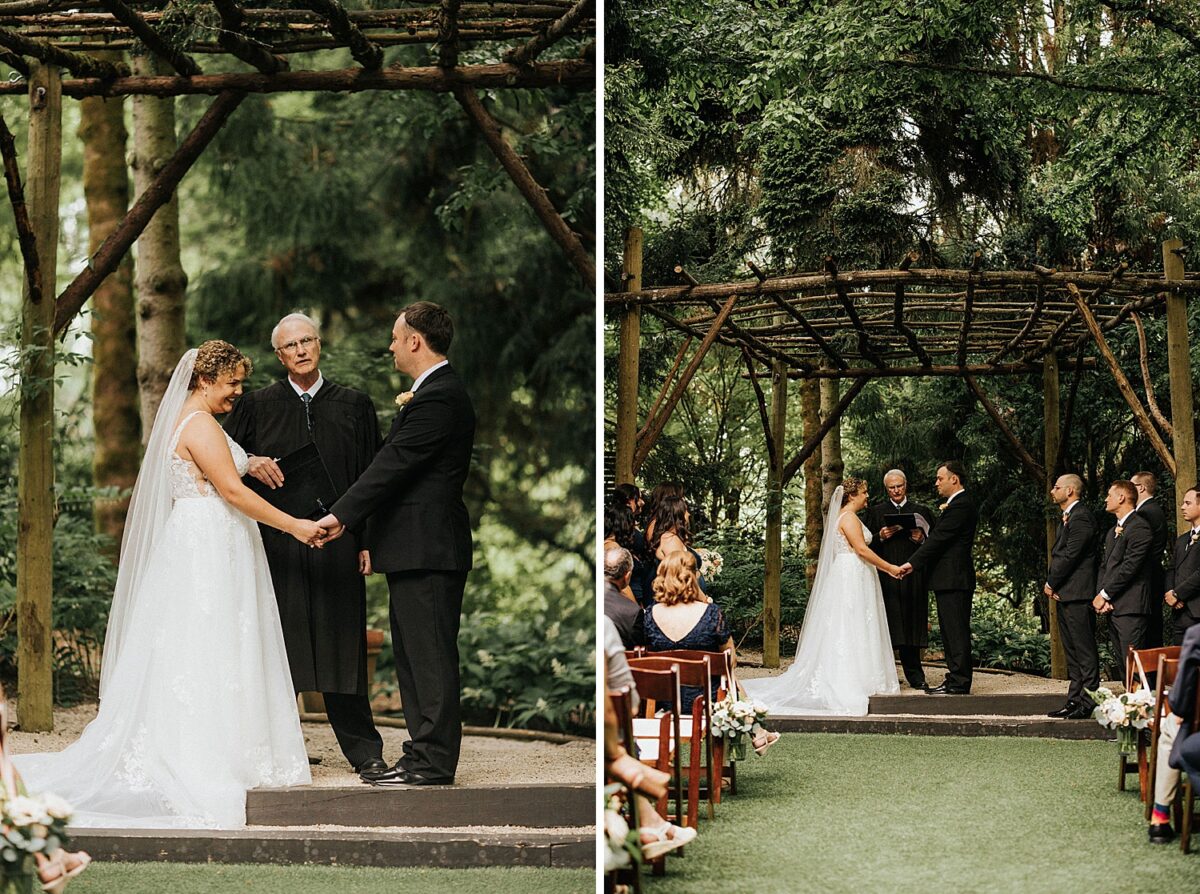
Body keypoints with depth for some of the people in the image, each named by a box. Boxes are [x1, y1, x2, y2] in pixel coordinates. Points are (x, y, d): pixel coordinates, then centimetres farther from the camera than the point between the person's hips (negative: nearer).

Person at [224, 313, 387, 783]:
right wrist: (248, 463, -7)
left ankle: (364, 752, 4)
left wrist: (368, 540, 3)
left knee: (342, 646, -1)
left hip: (337, 542, 0)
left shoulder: (355, 405, 11)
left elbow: (371, 476, 10)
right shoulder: (256, 405, 10)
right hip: (276, 541, 0)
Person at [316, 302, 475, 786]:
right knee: (413, 654, 14)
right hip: (420, 546, 11)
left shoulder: (436, 398, -17)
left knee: (429, 654, -7)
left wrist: (342, 515, -17)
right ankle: (424, 753, 19)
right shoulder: (439, 392, 18)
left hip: (426, 547, -11)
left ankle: (432, 763, -3)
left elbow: (393, 464, -19)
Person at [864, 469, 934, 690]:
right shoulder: (875, 512, 12)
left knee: (910, 625, 2)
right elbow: (866, 543, 8)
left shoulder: (921, 512, 15)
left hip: (912, 578, 1)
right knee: (886, 624, -6)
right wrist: (881, 537, -10)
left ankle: (915, 676, 6)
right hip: (885, 577, -1)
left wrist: (922, 538, -7)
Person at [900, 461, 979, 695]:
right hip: (952, 579, 11)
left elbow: (939, 538, -17)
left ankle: (958, 684, -7)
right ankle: (955, 679, 16)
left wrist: (913, 563, -16)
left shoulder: (960, 506, -14)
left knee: (956, 631, -8)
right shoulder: (961, 504, 19)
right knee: (952, 632, 12)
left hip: (953, 579, -11)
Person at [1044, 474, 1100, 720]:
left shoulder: (1081, 518, -14)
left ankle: (1089, 702, -7)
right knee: (1072, 651, 13)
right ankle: (1074, 700, 17)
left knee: (1084, 651, -8)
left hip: (1078, 595, -11)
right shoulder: (1066, 517, 19)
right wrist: (1051, 583, 5)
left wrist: (1051, 583, -9)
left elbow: (1070, 555, -18)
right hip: (1064, 594, 11)